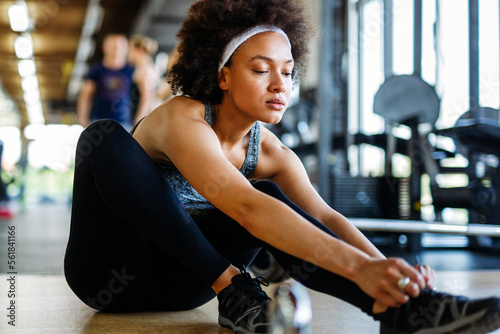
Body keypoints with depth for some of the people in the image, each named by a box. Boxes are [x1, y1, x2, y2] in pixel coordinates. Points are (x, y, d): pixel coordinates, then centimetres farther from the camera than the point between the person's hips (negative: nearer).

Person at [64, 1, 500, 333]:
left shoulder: (269, 152, -4)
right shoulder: (183, 120, -24)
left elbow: (325, 215, -18)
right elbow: (244, 206, -40)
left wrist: (386, 266, -38)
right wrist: (357, 267, -49)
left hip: (173, 280, 5)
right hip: (110, 274, -4)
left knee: (274, 200, -17)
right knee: (105, 139, -31)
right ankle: (232, 290, -32)